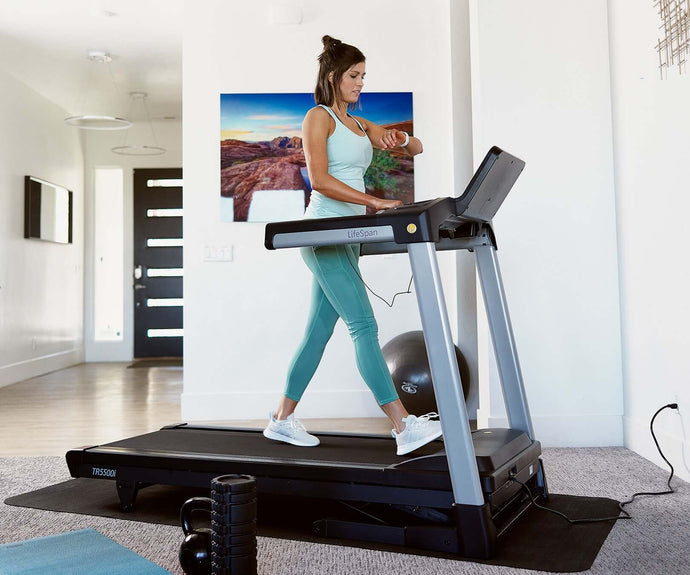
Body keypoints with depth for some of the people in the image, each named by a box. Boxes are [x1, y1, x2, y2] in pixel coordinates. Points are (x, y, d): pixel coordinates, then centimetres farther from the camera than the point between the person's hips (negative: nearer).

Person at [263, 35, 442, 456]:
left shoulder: (359, 125, 20)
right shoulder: (318, 117, -3)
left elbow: (417, 149, 20)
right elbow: (320, 179, -17)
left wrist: (401, 139, -4)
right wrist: (375, 203, -25)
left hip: (347, 238, 9)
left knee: (319, 331, 10)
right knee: (364, 326, -13)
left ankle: (283, 420, 20)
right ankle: (404, 427, -13)